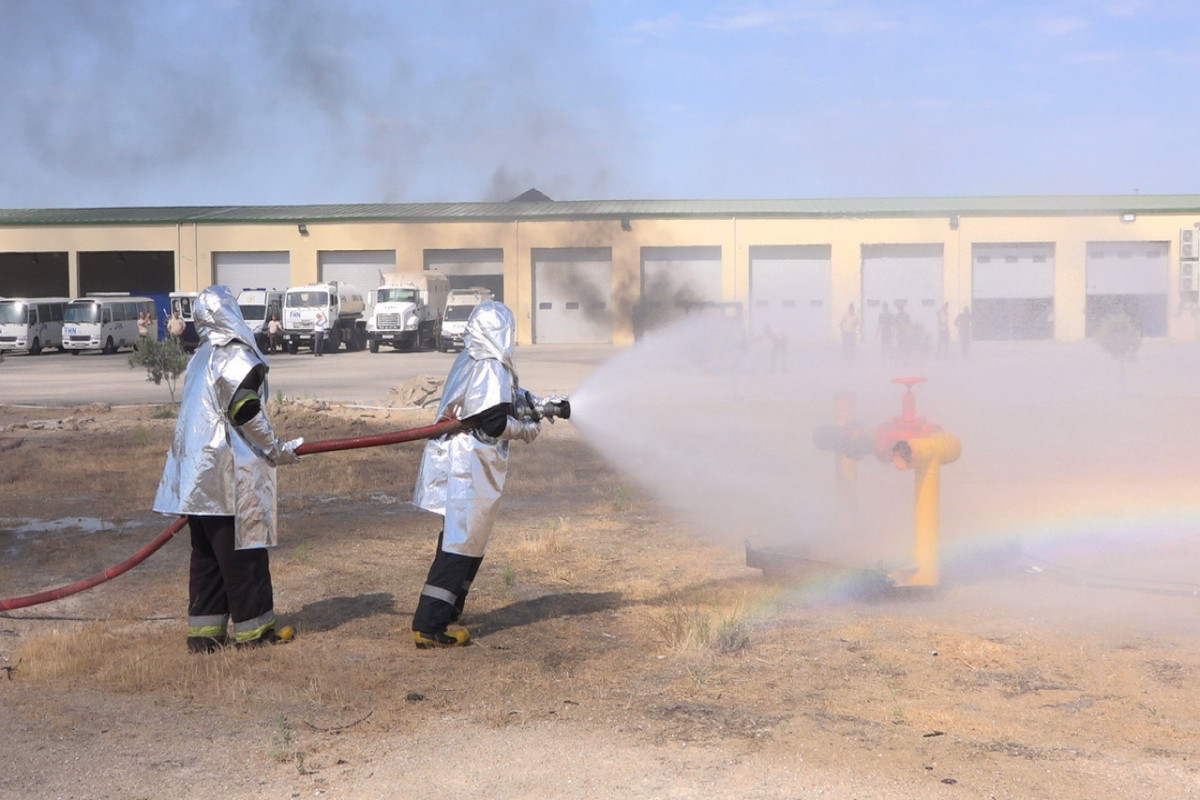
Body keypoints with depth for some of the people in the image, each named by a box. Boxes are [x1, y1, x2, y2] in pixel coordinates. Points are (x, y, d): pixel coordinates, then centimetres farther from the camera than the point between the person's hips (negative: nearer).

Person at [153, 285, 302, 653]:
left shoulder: (200, 357, 15)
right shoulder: (237, 357, -11)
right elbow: (246, 412, -17)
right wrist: (277, 449, -6)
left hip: (197, 472, 8)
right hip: (228, 472, -8)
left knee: (206, 551, 11)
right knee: (242, 548, -1)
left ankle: (204, 629, 13)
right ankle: (253, 628, 5)